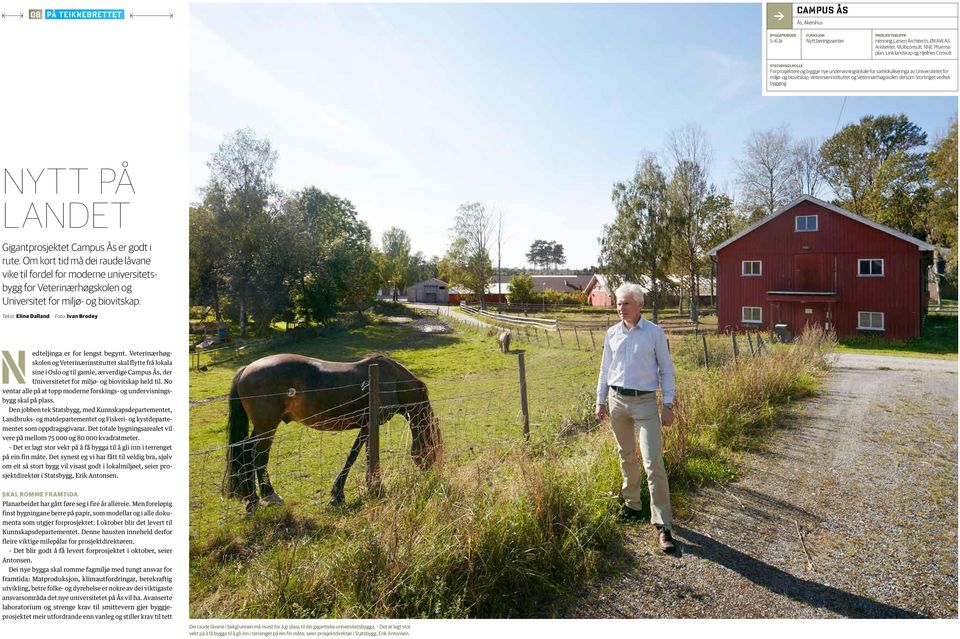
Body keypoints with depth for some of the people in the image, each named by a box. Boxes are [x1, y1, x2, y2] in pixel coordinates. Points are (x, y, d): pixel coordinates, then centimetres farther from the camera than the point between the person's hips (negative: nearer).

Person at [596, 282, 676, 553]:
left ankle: (663, 525, -2)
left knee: (653, 462, -9)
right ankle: (631, 505, 33)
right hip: (617, 400, 4)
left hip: (645, 402, -4)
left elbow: (666, 369, -1)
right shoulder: (612, 334, 7)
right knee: (626, 457, 15)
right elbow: (605, 369, 14)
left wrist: (668, 405, -5)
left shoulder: (654, 332, -4)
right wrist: (601, 401, 12)